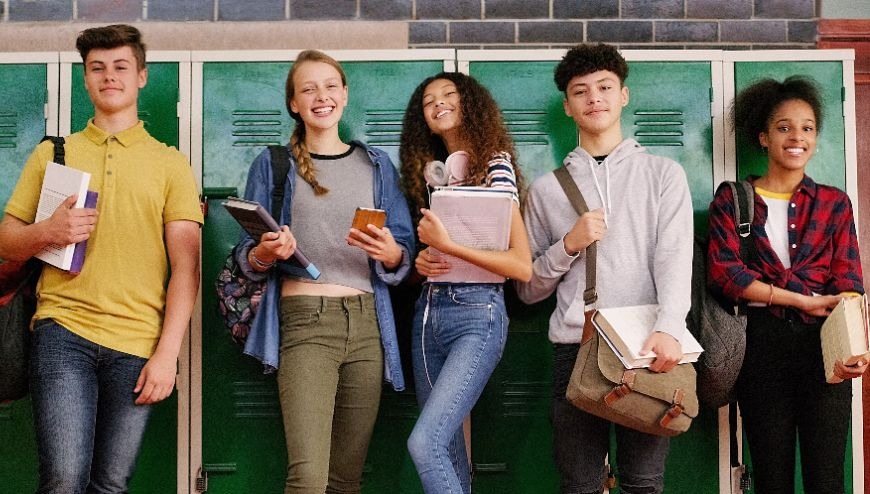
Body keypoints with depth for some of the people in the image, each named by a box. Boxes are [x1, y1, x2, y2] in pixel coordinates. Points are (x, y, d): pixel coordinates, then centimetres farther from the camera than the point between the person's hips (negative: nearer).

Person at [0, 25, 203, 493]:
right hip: (64, 332, 0)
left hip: (138, 344, 0)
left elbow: (185, 266, 4)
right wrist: (47, 231, -9)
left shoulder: (170, 163, 10)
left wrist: (168, 352, -6)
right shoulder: (50, 154, 14)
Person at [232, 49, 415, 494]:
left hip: (368, 324, 3)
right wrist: (268, 252, -16)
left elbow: (404, 260, 12)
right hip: (305, 321, -3)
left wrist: (388, 251, -11)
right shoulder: (273, 164, 10)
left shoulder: (376, 165, 15)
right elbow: (248, 260, 7)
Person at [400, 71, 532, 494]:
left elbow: (522, 267, -12)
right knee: (447, 449, 8)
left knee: (424, 443, -19)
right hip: (428, 313, 7)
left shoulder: (495, 165, -4)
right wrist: (421, 260, 1)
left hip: (477, 315, -7)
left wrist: (448, 246, -19)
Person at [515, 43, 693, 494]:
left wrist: (668, 329, -22)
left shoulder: (664, 174, 9)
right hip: (575, 349, 1)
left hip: (645, 348, -1)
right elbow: (527, 289, 13)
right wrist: (568, 245, -4)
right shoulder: (546, 189, 13)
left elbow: (675, 258, -5)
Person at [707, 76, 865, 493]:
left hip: (823, 345, 1)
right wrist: (801, 299, -14)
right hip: (762, 344, -1)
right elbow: (724, 272, -7)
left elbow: (848, 282, 1)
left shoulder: (834, 203, 11)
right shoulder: (732, 201, 7)